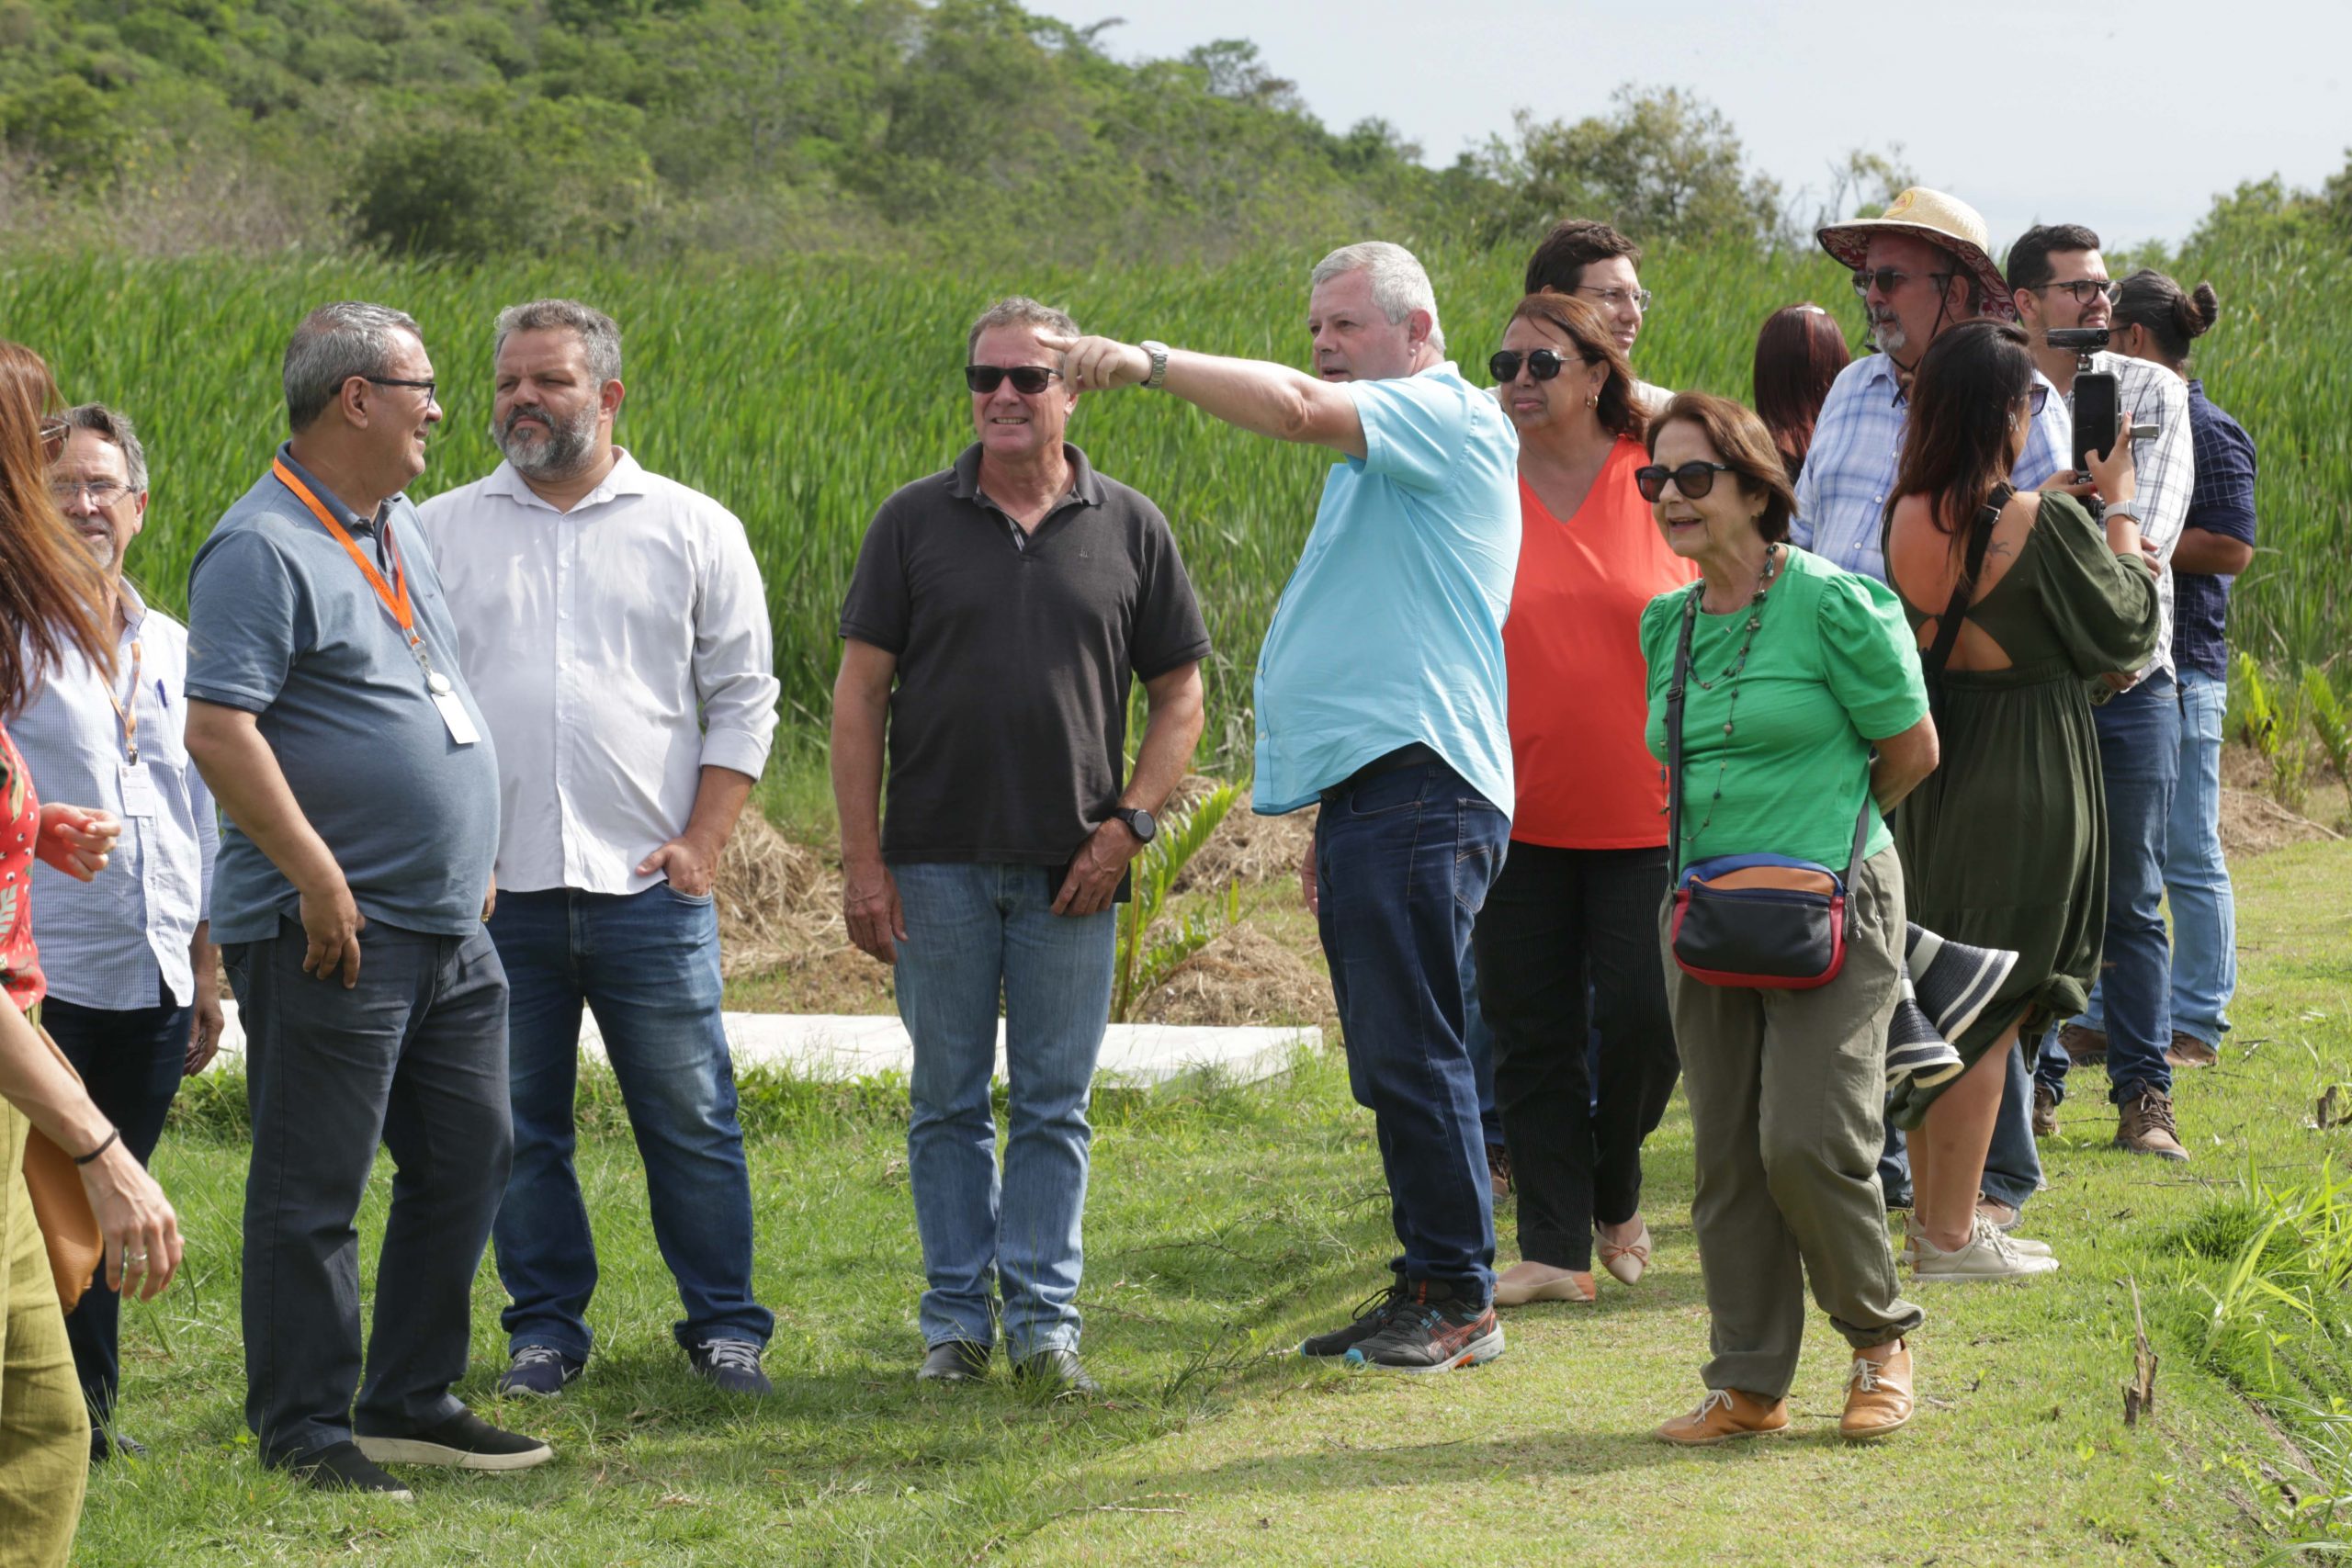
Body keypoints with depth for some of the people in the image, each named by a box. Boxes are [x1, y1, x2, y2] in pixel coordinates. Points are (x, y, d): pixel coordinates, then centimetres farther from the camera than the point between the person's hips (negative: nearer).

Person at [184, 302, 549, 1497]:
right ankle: (304, 1430, 5)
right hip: (334, 935, -9)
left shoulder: (395, 529, 15)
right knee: (313, 1188, -2)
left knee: (468, 1158, 13)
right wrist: (319, 880, -22)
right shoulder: (263, 548, -14)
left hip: (448, 926, 9)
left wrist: (472, 859, 20)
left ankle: (409, 1401, 24)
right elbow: (217, 731, -22)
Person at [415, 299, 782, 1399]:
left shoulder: (692, 530, 6)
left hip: (647, 886, -1)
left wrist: (702, 843, -2)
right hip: (493, 891, 1)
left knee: (691, 1120, 1)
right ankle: (544, 1326, 18)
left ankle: (725, 1324, 12)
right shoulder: (438, 534, 8)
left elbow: (742, 698, 8)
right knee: (519, 1128, 7)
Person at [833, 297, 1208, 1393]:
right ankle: (957, 1315, 14)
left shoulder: (1130, 529, 5)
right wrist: (862, 860, -5)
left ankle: (1045, 1319, 10)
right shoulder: (915, 522, 3)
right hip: (938, 860, 0)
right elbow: (861, 693, 2)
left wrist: (1129, 823, -6)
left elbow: (1180, 698, 8)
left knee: (1055, 1104, 3)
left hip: (1072, 867, 0)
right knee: (948, 1101, 6)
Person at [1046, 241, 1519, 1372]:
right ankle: (1428, 1285, 15)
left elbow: (1294, 407, -23)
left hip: (1418, 790, -10)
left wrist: (1147, 363, -19)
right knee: (1391, 1065, 11)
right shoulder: (1372, 461, 26)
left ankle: (1459, 1298, -5)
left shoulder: (1452, 420, -5)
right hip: (1370, 791, 10)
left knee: (1409, 1054, -10)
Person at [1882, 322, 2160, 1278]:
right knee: (1990, 1006, 0)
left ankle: (1933, 1212, 24)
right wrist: (2118, 507, 8)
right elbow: (2128, 626, -3)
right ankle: (1951, 1234, 2)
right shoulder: (2047, 523, -18)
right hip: (2026, 780, -6)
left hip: (1928, 762, 6)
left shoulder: (1907, 517, -1)